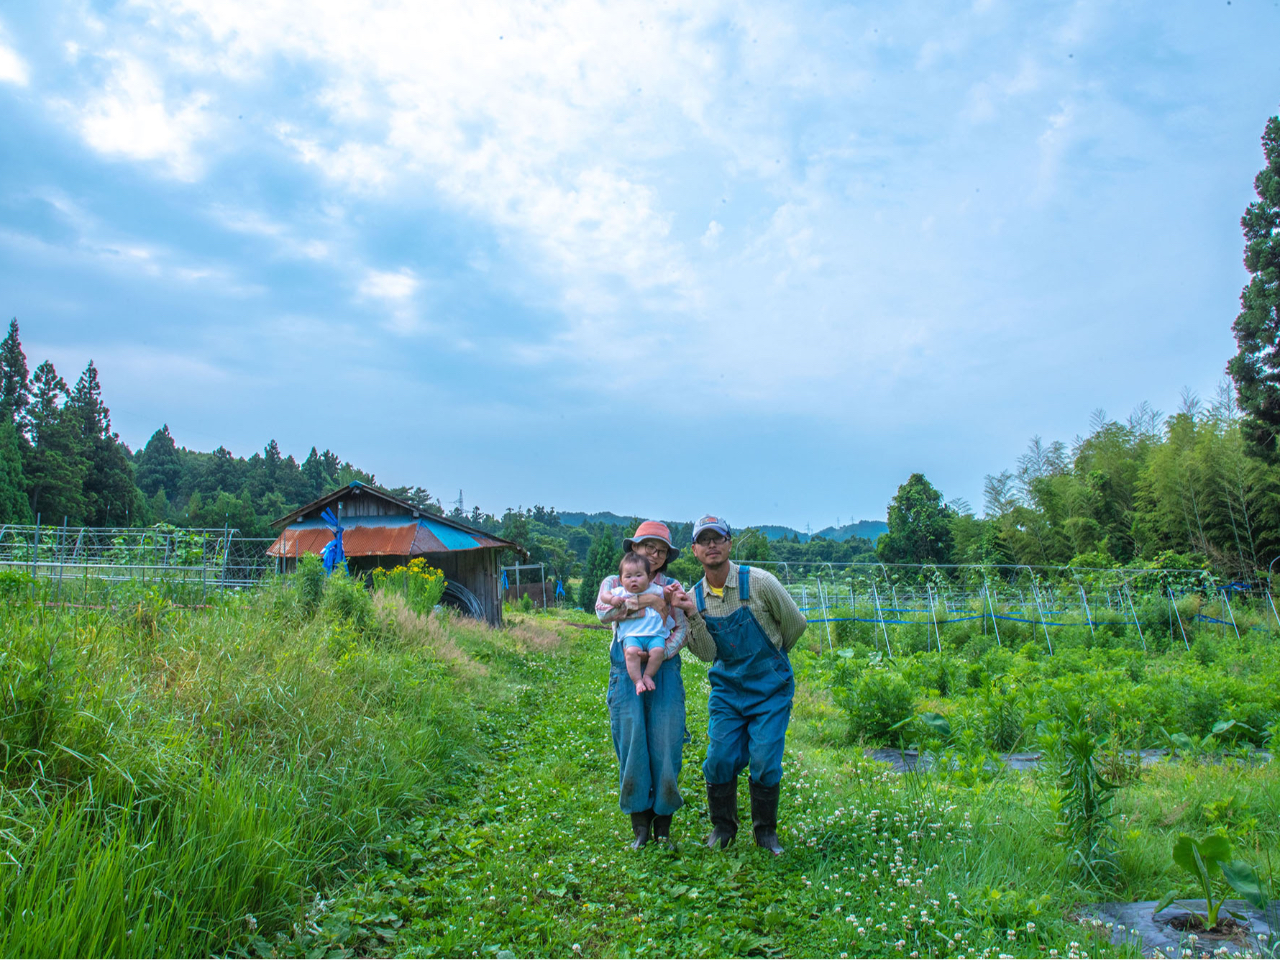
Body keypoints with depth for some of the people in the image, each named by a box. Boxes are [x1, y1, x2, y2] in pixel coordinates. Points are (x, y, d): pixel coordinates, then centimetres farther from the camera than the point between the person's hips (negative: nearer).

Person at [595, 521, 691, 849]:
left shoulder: (672, 586, 13)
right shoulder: (614, 583, 11)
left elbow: (682, 629, 1)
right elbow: (603, 611, -11)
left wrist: (660, 653, -17)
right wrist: (651, 601, -16)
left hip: (665, 672, 1)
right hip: (626, 672, -1)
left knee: (665, 744, -1)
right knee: (632, 745, -1)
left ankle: (663, 825, 15)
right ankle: (640, 824, 15)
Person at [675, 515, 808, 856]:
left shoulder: (759, 582, -16)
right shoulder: (695, 596, -4)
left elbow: (796, 623, -3)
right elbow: (708, 655, -9)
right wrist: (691, 615, -22)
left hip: (770, 689, -3)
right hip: (727, 689, 3)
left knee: (764, 762, -4)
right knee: (720, 759, -1)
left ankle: (766, 831, 20)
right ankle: (723, 827, 23)